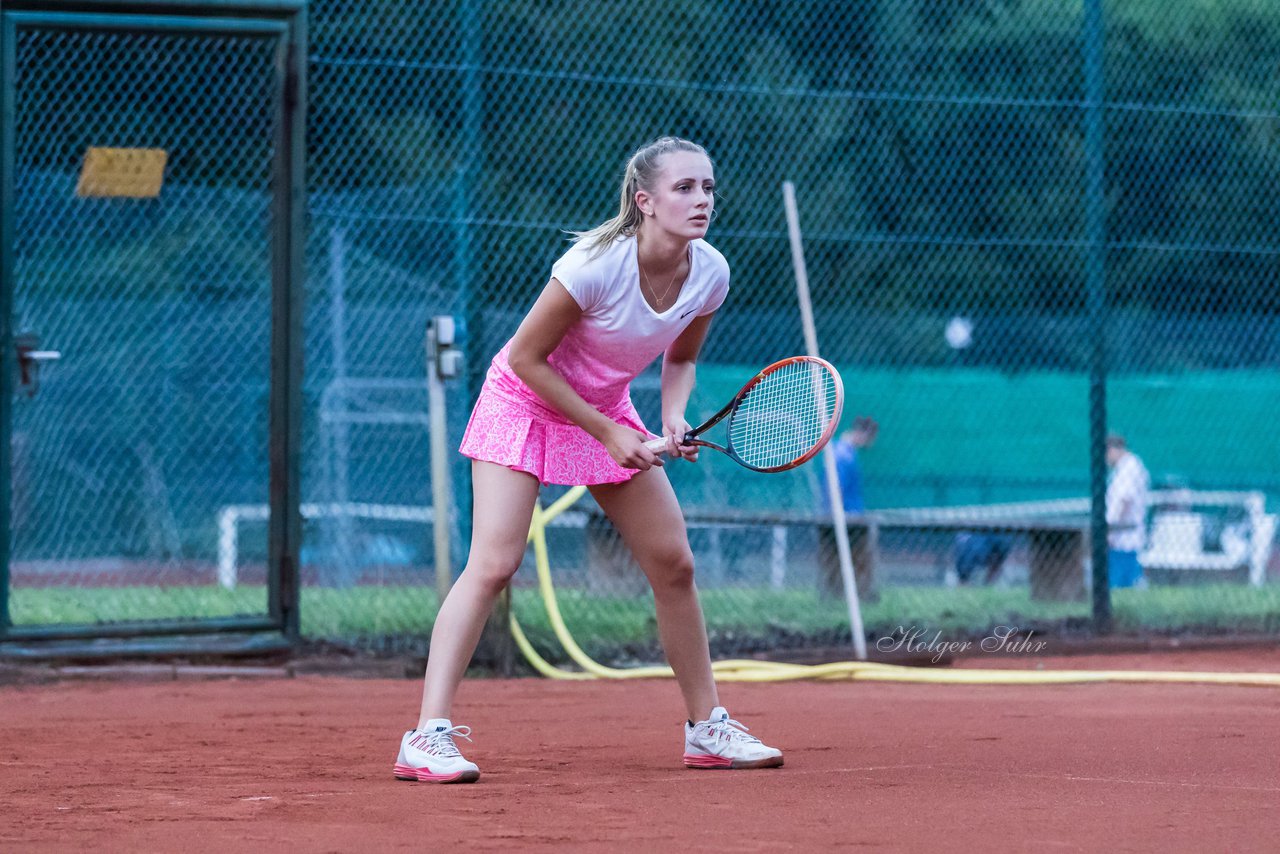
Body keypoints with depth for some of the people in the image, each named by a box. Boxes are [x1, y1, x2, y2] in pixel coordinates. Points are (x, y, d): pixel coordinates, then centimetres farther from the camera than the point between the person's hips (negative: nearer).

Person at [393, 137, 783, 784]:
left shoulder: (710, 274, -13)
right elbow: (526, 356, -21)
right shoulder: (597, 265, -31)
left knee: (674, 563, 3)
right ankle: (429, 737, -21)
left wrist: (674, 416, -13)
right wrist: (605, 433, -22)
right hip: (525, 400, -6)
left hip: (608, 410, 6)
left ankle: (707, 728, 17)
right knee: (493, 565, -19)